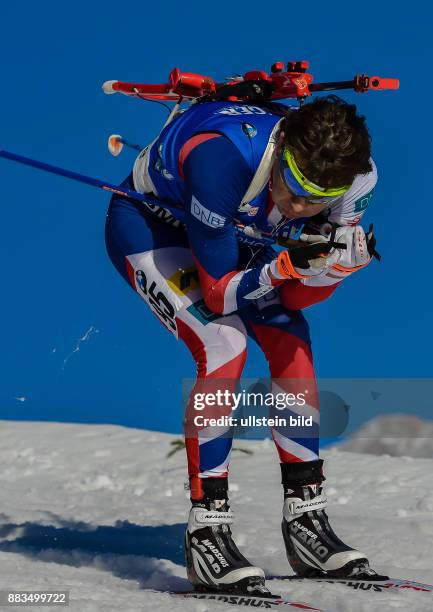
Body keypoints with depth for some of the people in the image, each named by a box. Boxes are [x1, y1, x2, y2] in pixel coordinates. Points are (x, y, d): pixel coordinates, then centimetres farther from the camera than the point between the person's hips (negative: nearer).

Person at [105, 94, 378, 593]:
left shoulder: (353, 177, -25)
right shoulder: (224, 159, -41)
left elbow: (296, 299, -17)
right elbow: (219, 290, -32)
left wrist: (327, 265, -37)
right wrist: (286, 265, -47)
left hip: (229, 233, 6)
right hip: (148, 223, -6)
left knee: (292, 343, -8)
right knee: (224, 348, -24)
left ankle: (306, 521, 4)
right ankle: (206, 531, -18)